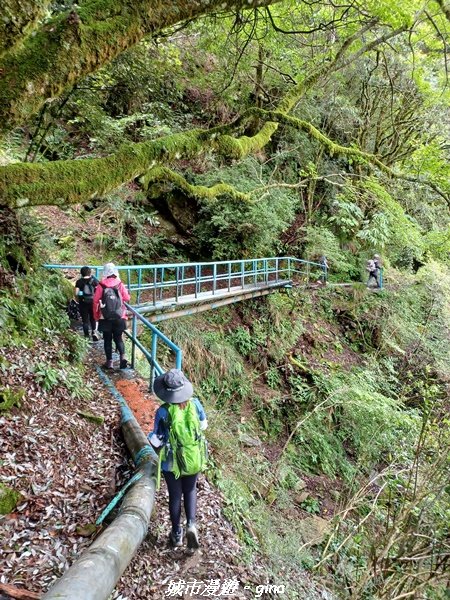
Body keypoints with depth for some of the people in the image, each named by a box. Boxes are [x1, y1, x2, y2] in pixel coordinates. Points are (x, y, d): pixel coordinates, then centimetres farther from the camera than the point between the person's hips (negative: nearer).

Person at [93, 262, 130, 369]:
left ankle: (109, 361, 13)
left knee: (107, 340, 11)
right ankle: (122, 357, -6)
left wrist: (96, 316, 8)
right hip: (119, 318, 1)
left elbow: (96, 301, -4)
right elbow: (127, 298, -2)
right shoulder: (120, 285, -6)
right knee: (118, 338, 13)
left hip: (105, 318, -1)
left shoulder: (101, 286, -8)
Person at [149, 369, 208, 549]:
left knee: (175, 496, 17)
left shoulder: (163, 412, -23)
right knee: (190, 491, 25)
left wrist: (150, 436, 8)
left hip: (172, 462, -2)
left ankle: (177, 535, 32)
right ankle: (191, 524, 8)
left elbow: (156, 441, -13)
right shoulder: (195, 404, -16)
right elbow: (203, 425, 3)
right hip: (194, 459, 2)